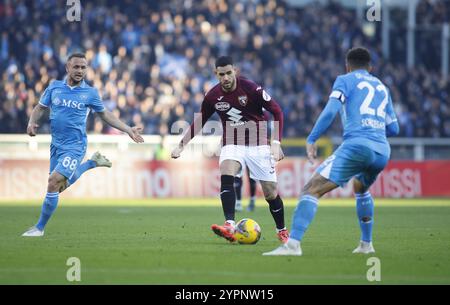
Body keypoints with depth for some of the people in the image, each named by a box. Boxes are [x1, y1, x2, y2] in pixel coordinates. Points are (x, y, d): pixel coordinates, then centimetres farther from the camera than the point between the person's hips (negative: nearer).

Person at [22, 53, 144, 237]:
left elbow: (104, 114, 12)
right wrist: (32, 123, -7)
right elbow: (40, 108, 14)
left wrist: (128, 130, 9)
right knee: (60, 186, 13)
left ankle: (40, 227, -7)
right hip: (56, 144, 4)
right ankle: (92, 163, 36)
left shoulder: (90, 93, -2)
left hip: (75, 146, -4)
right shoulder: (54, 87, 3)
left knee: (54, 182, -18)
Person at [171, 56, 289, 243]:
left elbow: (277, 112, -8)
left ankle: (282, 231, 22)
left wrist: (276, 143, -15)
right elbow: (199, 122, 13)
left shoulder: (251, 89, -14)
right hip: (232, 145, 2)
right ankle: (230, 226, -38)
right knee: (226, 177, -29)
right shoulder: (212, 96, -4)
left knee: (271, 192, -1)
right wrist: (181, 145, 8)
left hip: (258, 144, -2)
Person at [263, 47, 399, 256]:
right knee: (361, 188, 37)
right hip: (382, 152, 6)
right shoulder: (382, 87, 26)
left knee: (312, 189, -11)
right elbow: (393, 129, 26)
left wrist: (311, 140, -2)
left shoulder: (345, 80, 11)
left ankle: (293, 244, -27)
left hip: (357, 145, -6)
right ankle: (366, 244, 36)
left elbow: (330, 111, -5)